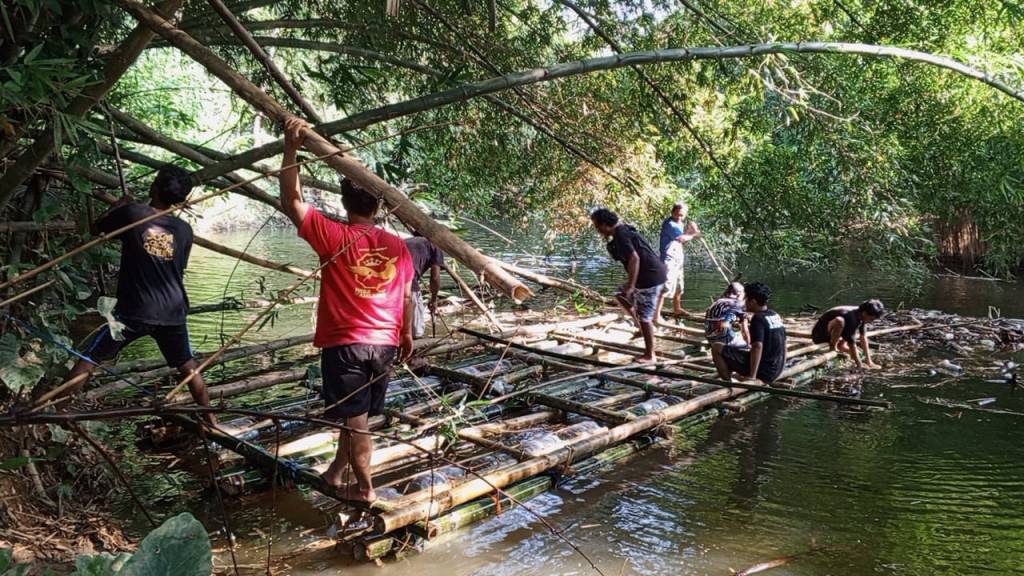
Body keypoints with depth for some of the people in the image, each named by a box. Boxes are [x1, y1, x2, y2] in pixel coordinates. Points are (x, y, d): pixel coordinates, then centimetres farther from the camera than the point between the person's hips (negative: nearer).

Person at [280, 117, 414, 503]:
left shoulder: (334, 237, -13)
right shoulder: (398, 246, 0)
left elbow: (291, 202, -10)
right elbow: (406, 296, 7)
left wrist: (291, 149, -13)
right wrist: (406, 335, 20)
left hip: (344, 344, -5)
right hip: (385, 344, 5)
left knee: (355, 418, 6)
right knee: (357, 415, 19)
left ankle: (364, 488, 16)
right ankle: (336, 472, 37)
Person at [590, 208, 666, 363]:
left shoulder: (620, 235, -18)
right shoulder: (623, 230, 13)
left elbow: (634, 258, -28)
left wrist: (631, 286, -23)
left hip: (651, 277, -10)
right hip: (651, 274, 10)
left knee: (644, 317, 0)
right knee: (621, 296, 21)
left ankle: (650, 356, 10)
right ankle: (642, 327, 21)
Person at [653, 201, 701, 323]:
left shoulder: (680, 224, 13)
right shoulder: (669, 224, -18)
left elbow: (683, 241, 12)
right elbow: (682, 238, -27)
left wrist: (691, 230, -3)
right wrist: (694, 234, -9)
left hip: (678, 259, 10)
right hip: (669, 259, -10)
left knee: (679, 286, 23)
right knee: (666, 287, -15)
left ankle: (677, 309, 41)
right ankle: (657, 315, -15)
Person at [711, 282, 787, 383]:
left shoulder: (758, 318, -18)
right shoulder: (776, 315, 10)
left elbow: (757, 346, -29)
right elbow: (783, 344, 17)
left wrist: (752, 376, -29)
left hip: (762, 370, -10)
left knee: (716, 347, -5)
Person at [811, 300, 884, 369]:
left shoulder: (861, 316, -6)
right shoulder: (850, 318, -31)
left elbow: (863, 338, -3)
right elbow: (851, 344, -29)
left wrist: (869, 362, -5)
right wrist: (859, 365, -26)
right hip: (819, 334, -8)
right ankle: (833, 348, -17)